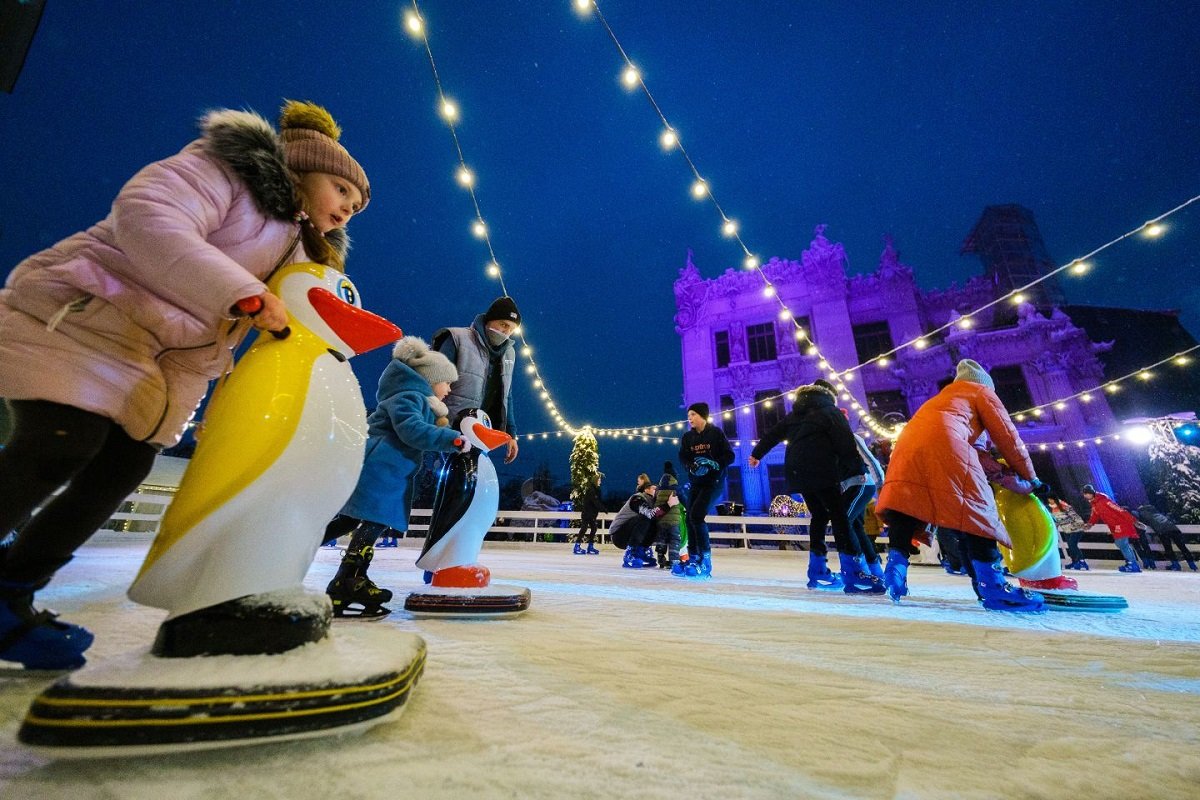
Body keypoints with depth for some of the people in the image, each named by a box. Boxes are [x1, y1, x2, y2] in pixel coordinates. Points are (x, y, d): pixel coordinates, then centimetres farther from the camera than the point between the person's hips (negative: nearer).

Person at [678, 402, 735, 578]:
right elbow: (683, 458, -1)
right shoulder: (687, 437, 7)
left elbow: (729, 456, -8)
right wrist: (693, 467, -22)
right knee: (689, 518, 2)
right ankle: (693, 558, 15)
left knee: (697, 515, -19)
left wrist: (714, 464, -25)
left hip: (714, 482, -5)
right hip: (695, 482, 6)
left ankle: (705, 560, -9)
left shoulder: (716, 433, -5)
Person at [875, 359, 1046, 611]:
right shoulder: (982, 391, 25)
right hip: (944, 443, -5)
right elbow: (1007, 437, 20)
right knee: (976, 508, 0)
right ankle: (991, 586, -2)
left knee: (906, 504, 4)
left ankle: (895, 568, -5)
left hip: (908, 444, 6)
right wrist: (1030, 477, 28)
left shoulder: (942, 397, 41)